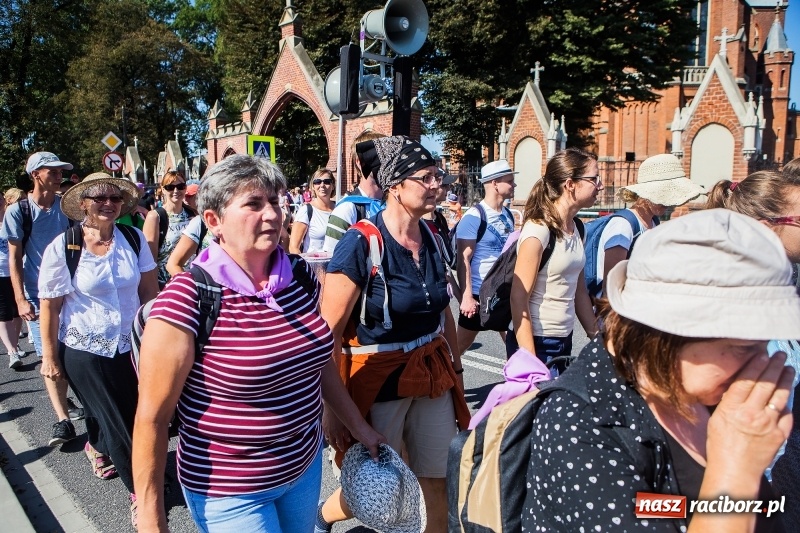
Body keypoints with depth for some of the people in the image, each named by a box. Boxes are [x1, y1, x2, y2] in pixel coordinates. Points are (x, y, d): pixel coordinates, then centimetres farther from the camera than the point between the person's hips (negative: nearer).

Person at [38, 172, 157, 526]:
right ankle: (139, 490, 26)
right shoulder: (62, 247, -12)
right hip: (85, 350, -3)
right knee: (119, 422, 5)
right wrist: (50, 356, -4)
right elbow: (50, 304, -8)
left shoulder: (133, 239, -5)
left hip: (130, 345, 3)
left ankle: (97, 448, 50)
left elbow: (148, 290, 1)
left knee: (134, 414, 14)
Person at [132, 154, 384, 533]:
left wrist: (359, 426, 13)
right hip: (230, 492, -5)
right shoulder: (187, 298, -22)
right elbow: (152, 416, -17)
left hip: (306, 463, 6)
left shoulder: (301, 277, -4)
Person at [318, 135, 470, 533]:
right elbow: (329, 335, -17)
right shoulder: (360, 243, -19)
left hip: (433, 373, 6)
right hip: (379, 380, -5)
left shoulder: (432, 238, 2)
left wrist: (455, 365, 18)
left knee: (436, 485, 11)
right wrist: (331, 407, -16)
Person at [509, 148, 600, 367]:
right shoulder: (538, 230, -17)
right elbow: (518, 298, -18)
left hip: (564, 341, 8)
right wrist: (530, 361, -20)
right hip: (536, 343, -8)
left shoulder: (576, 228, 6)